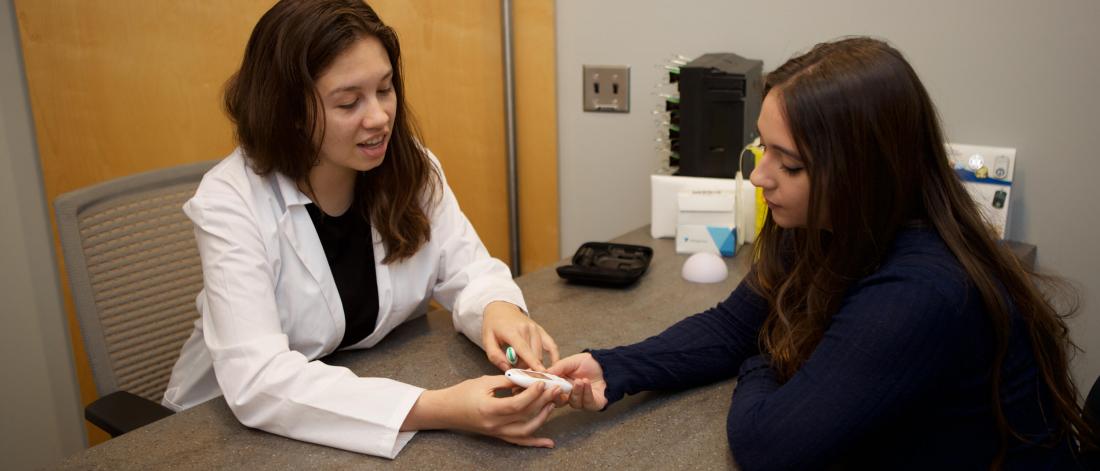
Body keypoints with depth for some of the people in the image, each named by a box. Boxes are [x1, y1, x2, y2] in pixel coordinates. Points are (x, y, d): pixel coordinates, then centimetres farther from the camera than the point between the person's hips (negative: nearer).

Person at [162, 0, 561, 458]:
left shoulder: (411, 167, -9)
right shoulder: (229, 202, -22)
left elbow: (468, 271, -4)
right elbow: (256, 379, -31)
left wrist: (497, 308, -29)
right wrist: (435, 410, -42)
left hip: (376, 392, 4)